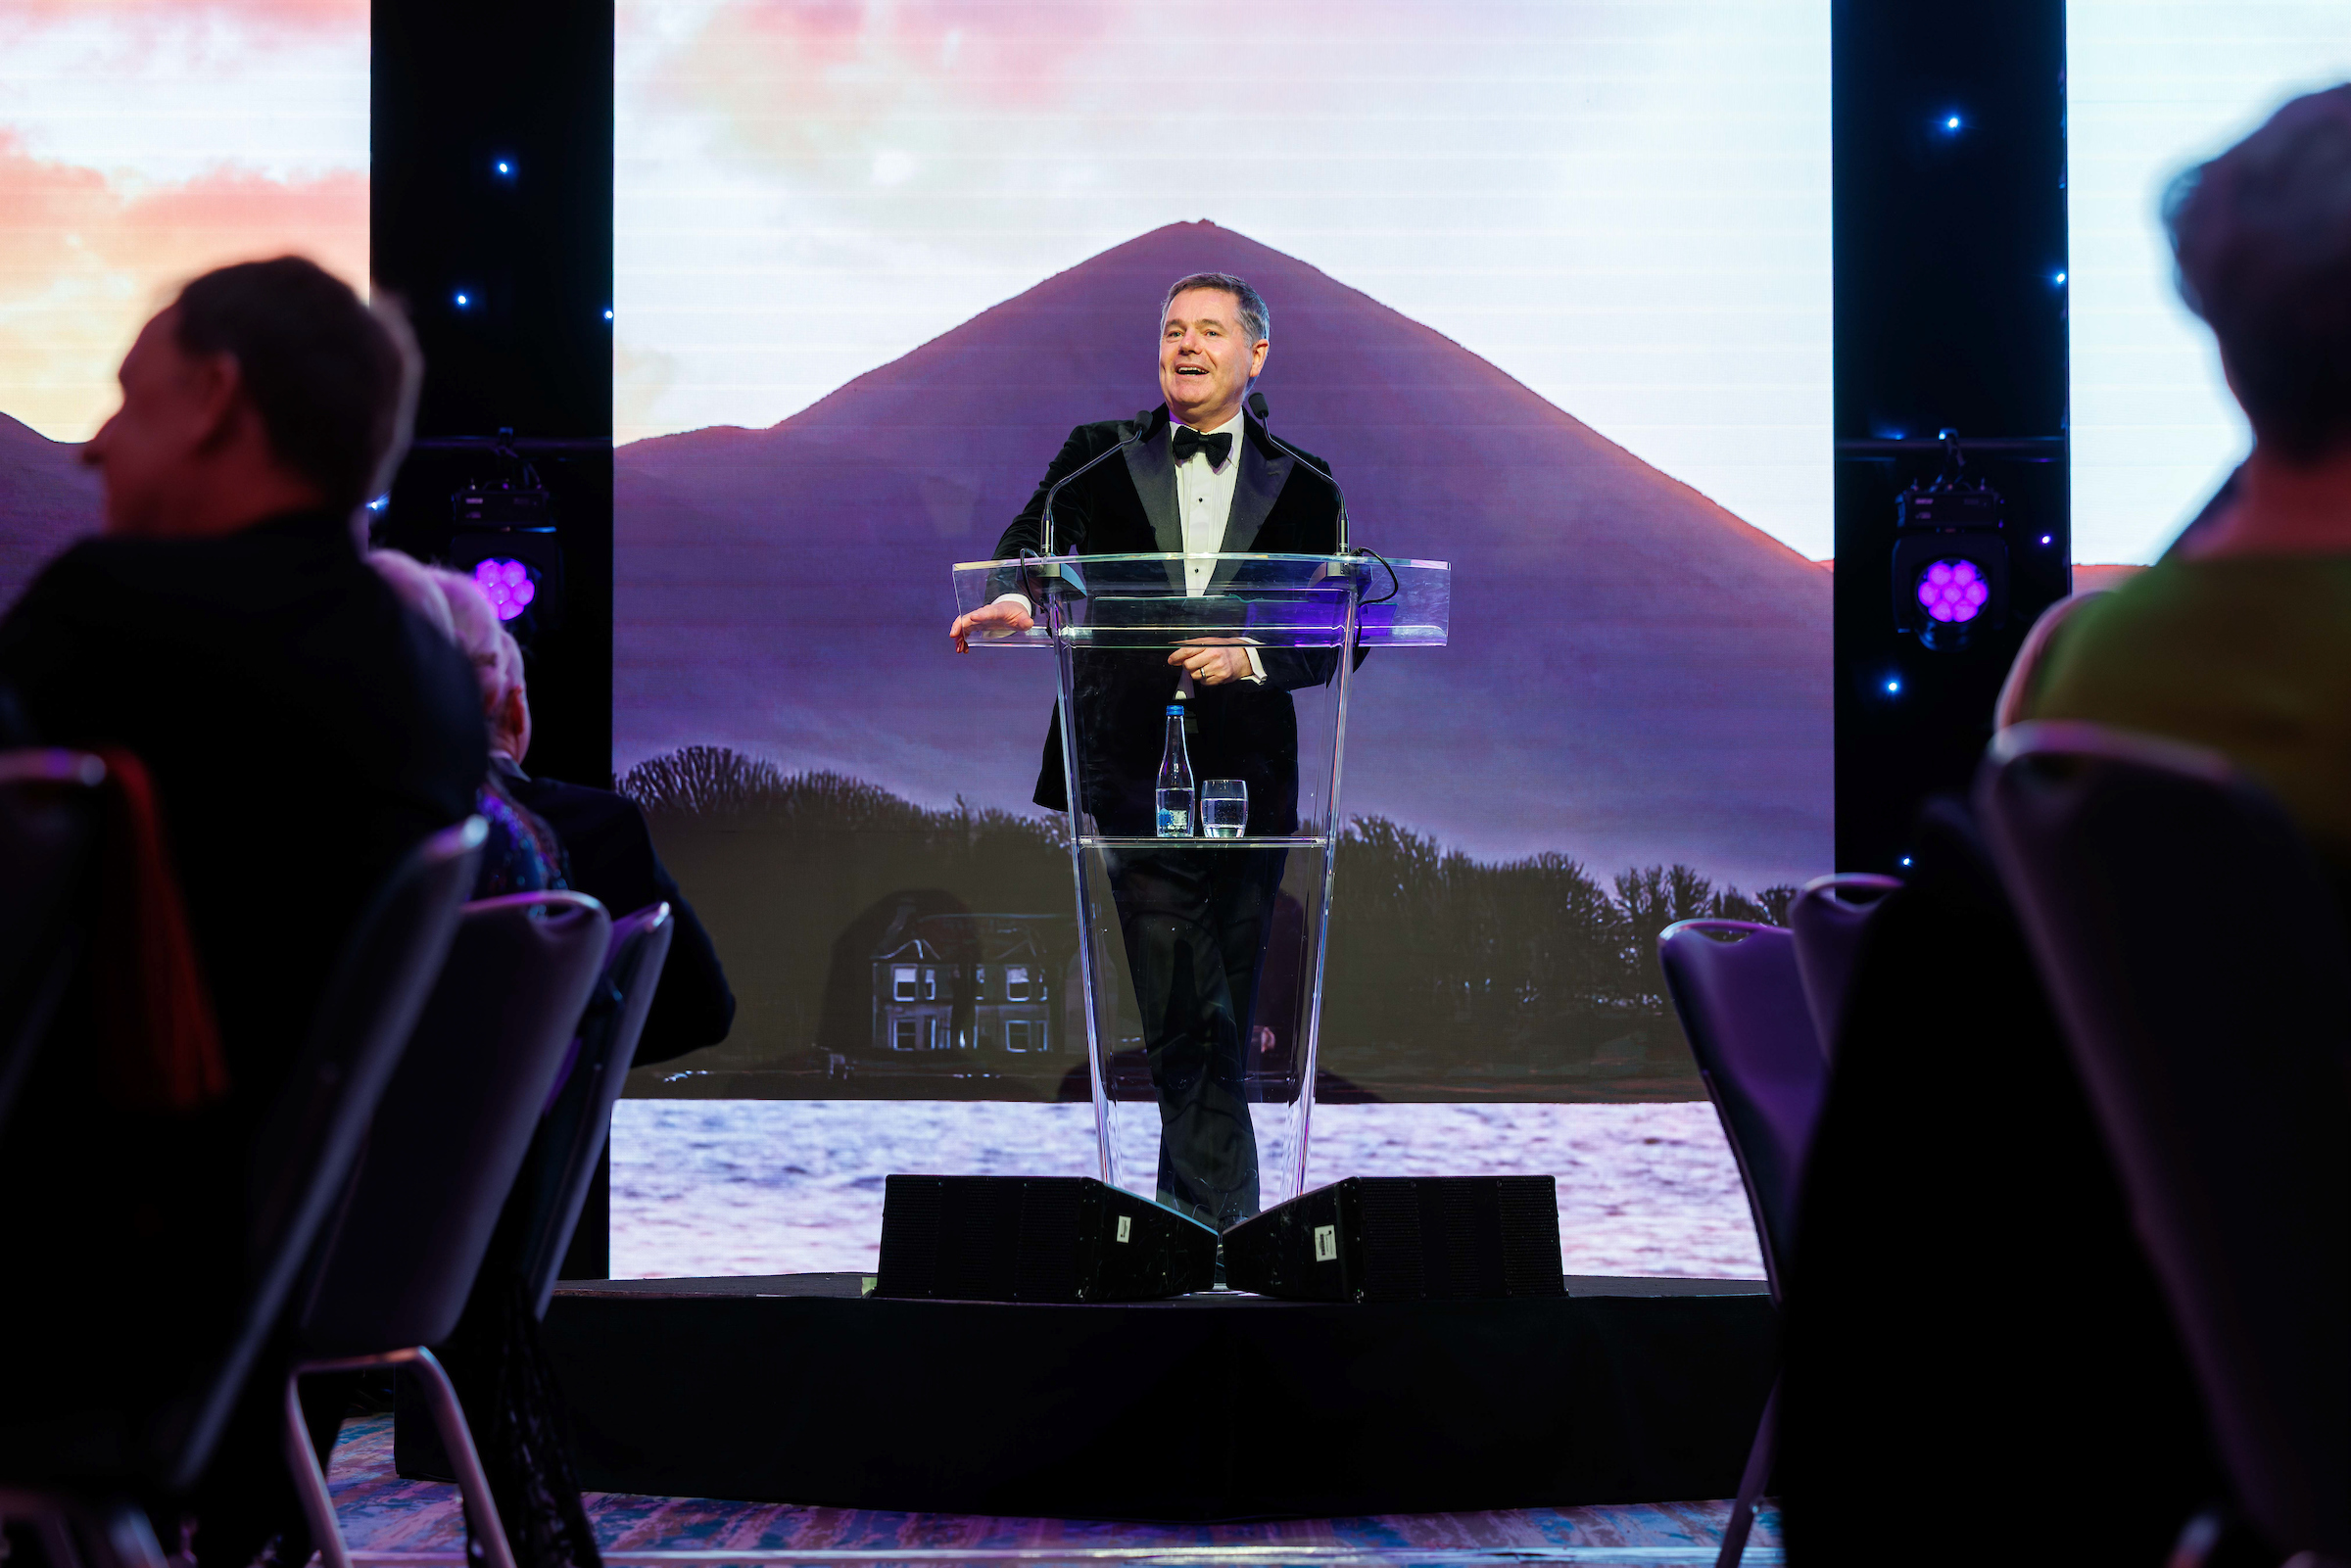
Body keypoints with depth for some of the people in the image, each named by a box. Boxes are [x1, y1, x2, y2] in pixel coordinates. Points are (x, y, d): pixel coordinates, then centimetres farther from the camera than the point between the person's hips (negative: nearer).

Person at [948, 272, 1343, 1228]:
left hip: (1245, 778, 1)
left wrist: (1250, 655, -14)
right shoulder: (1097, 458, 12)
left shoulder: (1301, 486, 10)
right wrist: (1016, 601, -24)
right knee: (1185, 1024, -5)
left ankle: (1196, 1228, 12)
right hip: (1134, 770, -1)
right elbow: (1034, 541, -1)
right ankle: (1218, 1228, 0)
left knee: (1219, 1025, 4)